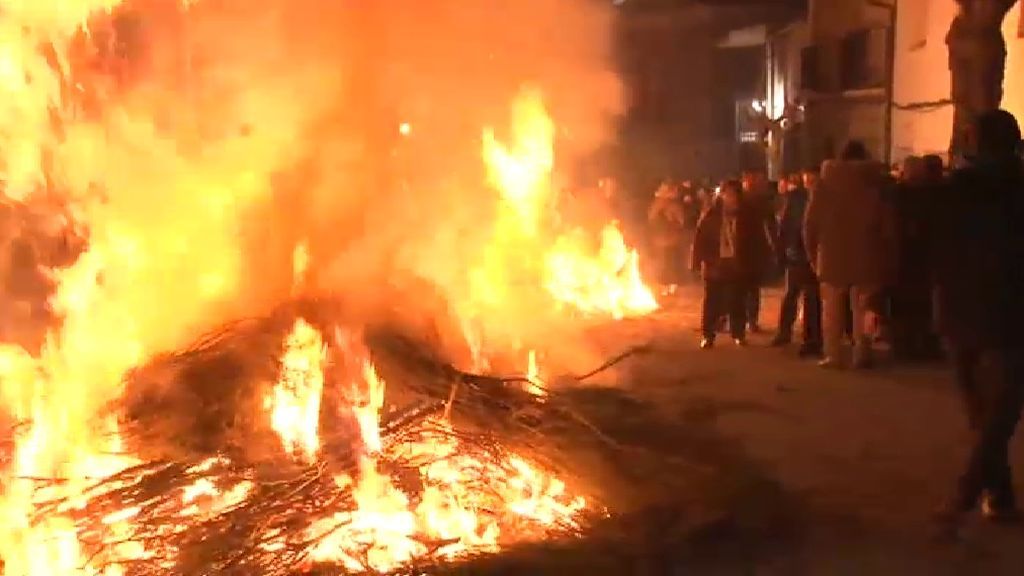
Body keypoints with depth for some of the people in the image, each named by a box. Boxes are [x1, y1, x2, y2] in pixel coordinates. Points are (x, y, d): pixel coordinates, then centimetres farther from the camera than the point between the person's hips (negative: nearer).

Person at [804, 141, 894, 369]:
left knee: (832, 308, 7)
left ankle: (833, 355, 4)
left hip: (832, 256, 0)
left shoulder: (826, 183, 2)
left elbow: (810, 222, 0)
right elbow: (887, 225, -1)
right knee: (862, 307, 8)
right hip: (866, 256, 0)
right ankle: (861, 355, 5)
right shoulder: (875, 184, 2)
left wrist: (812, 252, 8)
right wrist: (885, 255, 4)